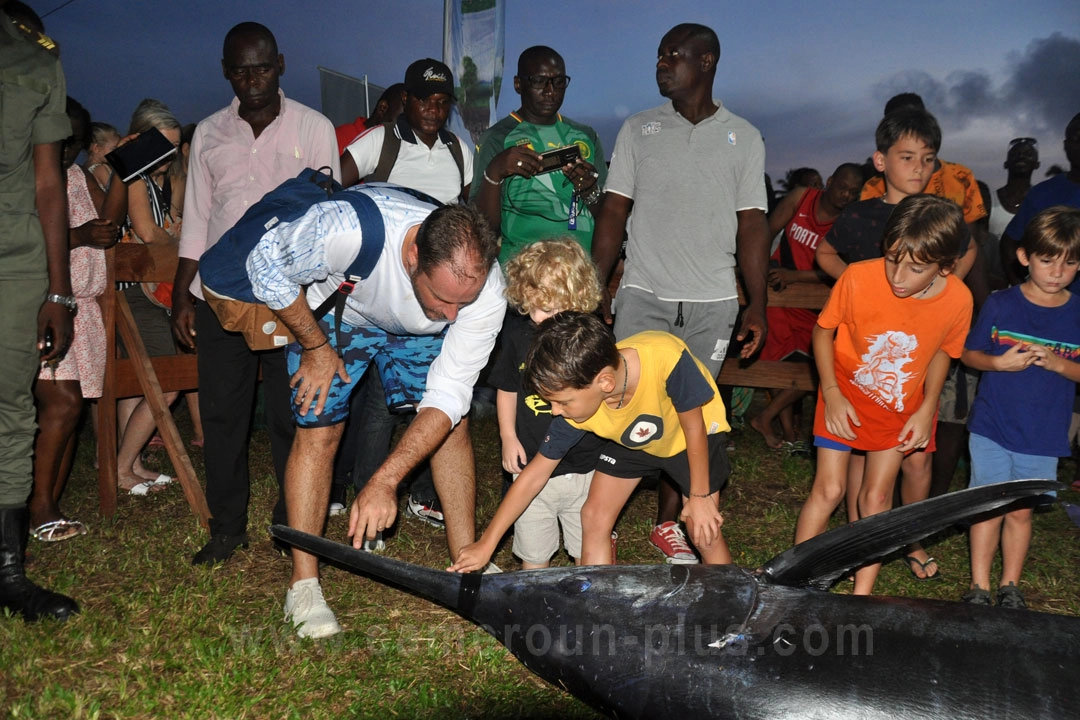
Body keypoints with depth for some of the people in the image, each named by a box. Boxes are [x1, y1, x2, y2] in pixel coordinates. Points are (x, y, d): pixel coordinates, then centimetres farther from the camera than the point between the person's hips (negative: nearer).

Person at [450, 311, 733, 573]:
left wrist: (700, 496, -14)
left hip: (695, 438, -3)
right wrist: (486, 544, -14)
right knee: (594, 517, -5)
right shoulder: (576, 402, -28)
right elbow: (535, 473, -17)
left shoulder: (665, 359, -44)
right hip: (630, 441, 3)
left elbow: (694, 425, -25)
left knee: (704, 531, -6)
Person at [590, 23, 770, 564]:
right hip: (643, 295, 0)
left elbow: (752, 225, 6)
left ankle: (668, 522, 18)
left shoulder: (743, 138, 8)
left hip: (712, 303, 1)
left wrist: (757, 305, -1)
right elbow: (613, 213, 6)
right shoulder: (638, 129, 8)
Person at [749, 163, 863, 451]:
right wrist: (770, 265, -13)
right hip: (778, 293, 0)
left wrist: (795, 275, -28)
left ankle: (765, 419, 8)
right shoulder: (801, 197, -4)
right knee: (781, 362, 0)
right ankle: (788, 433, 11)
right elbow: (767, 232, 1)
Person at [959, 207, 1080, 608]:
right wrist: (999, 363, -17)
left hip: (1044, 435, 1)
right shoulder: (1000, 305, -4)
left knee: (1021, 511, 11)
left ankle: (1010, 585, 28)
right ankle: (979, 586, 19)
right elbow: (969, 353, 2)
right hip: (992, 426, -1)